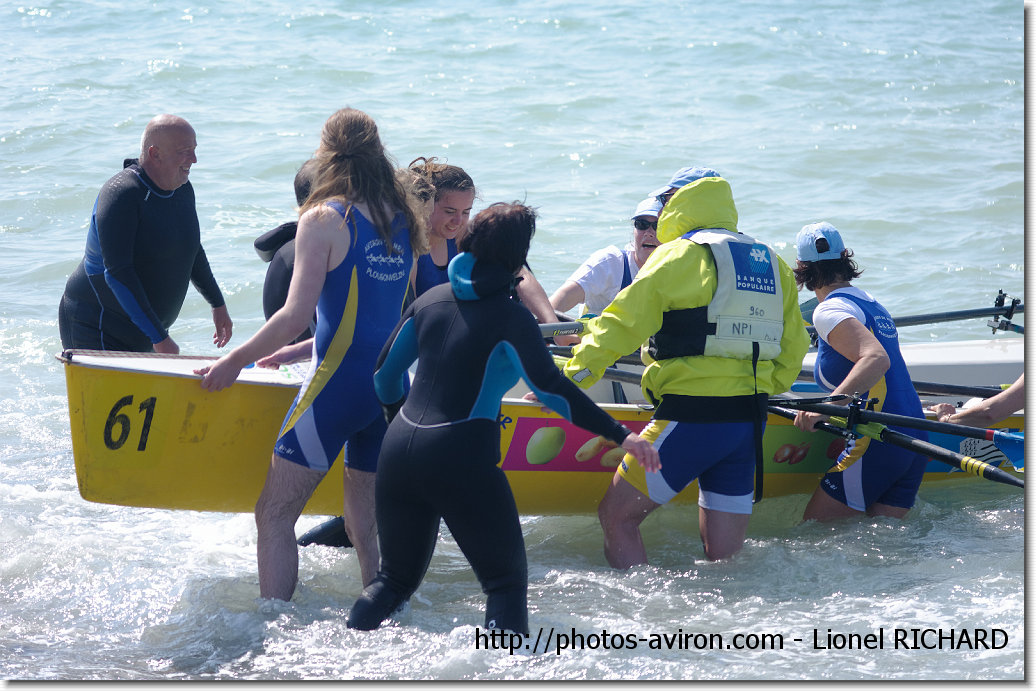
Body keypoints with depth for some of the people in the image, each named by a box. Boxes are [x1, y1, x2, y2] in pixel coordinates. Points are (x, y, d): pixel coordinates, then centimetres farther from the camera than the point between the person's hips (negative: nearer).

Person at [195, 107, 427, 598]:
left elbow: (296, 314, -15)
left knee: (275, 515, -2)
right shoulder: (403, 221, 11)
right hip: (392, 386, 7)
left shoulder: (325, 218, -8)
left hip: (338, 387, -6)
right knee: (366, 525, 16)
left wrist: (234, 362, -3)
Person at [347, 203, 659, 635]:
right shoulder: (509, 317, -6)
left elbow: (386, 373, 19)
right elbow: (550, 388, -17)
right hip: (460, 459, -6)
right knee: (506, 580, 3)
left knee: (397, 577, 20)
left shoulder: (432, 299, 12)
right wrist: (619, 435, -18)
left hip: (398, 452, 6)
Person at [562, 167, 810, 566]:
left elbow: (621, 325, -8)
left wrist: (569, 380, -5)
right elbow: (793, 347, 19)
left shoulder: (679, 255, -4)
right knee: (723, 555, 11)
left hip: (692, 419, -7)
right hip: (750, 423, 7)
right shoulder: (771, 264, 16)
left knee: (617, 516, 2)